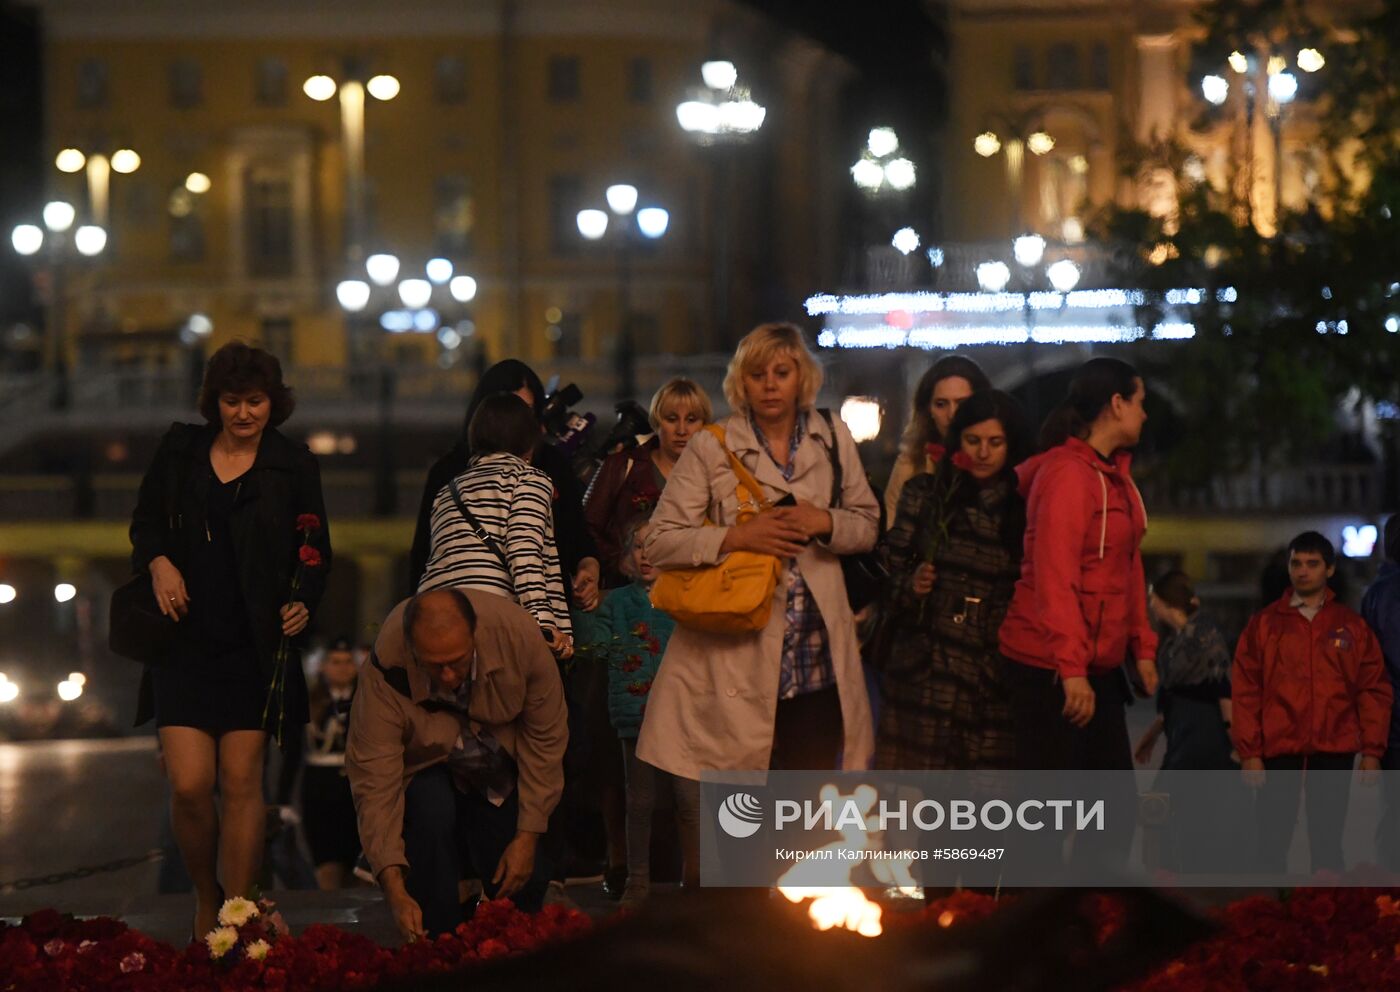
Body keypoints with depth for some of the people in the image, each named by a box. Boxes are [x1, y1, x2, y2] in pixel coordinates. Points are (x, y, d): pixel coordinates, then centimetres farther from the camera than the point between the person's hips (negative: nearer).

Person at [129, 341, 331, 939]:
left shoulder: (293, 465, 4)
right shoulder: (179, 451, 7)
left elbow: (317, 553, 8)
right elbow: (144, 523, 16)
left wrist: (304, 603, -10)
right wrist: (158, 561, -5)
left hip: (255, 646, -1)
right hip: (185, 642, 1)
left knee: (242, 783, -3)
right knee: (189, 785, -8)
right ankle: (207, 900, 15)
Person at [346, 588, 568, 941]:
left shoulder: (518, 635, -32)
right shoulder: (385, 673, -35)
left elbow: (546, 737, -17)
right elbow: (374, 783, -33)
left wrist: (527, 837, -17)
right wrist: (394, 891, -40)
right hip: (427, 768, -1)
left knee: (523, 886, -11)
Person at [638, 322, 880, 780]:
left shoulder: (833, 441, 9)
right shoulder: (710, 448, -2)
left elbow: (867, 523, 15)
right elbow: (660, 541, -4)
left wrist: (826, 522, -7)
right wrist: (735, 537, -17)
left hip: (816, 655, 3)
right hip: (735, 653, -3)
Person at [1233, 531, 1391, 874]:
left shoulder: (1352, 626, 8)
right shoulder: (1264, 624, 6)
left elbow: (1374, 689, 7)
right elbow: (1245, 691, 3)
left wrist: (1372, 751, 0)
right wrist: (1249, 752, -4)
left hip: (1334, 754, 1)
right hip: (1278, 752, 0)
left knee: (1327, 846, 3)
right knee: (1273, 845, 0)